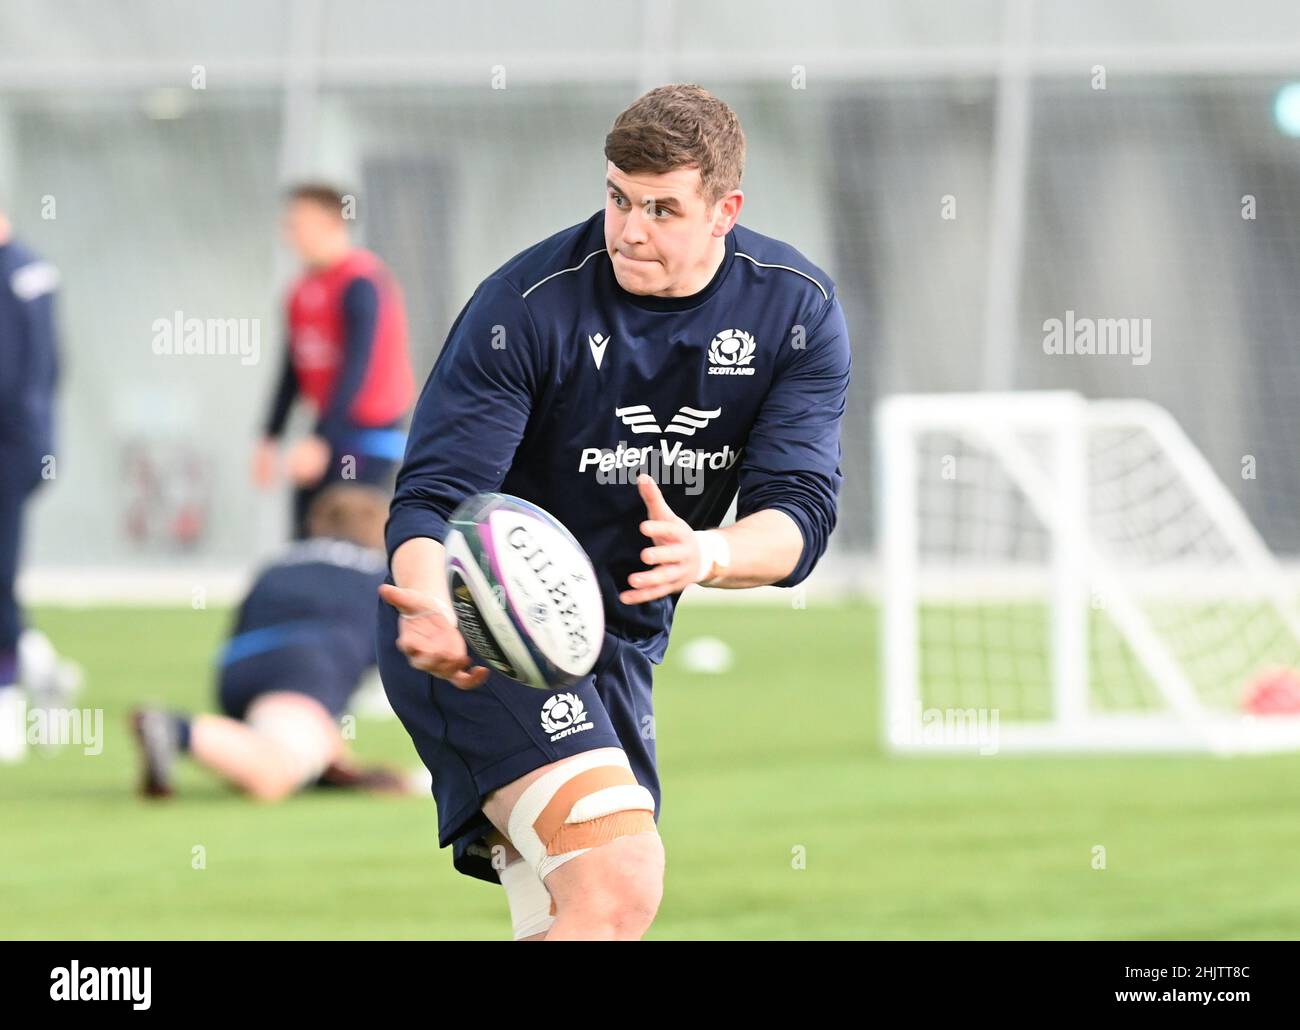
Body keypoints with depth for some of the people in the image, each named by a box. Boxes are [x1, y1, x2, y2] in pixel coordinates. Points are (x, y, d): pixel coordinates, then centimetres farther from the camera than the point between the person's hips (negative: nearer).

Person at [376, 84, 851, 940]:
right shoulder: (529, 305, -16)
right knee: (623, 880, -27)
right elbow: (433, 496, -19)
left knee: (572, 927, 9)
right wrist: (429, 612, -41)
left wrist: (707, 555, -33)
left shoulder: (798, 313, -4)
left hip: (623, 644, 7)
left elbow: (802, 513, -10)